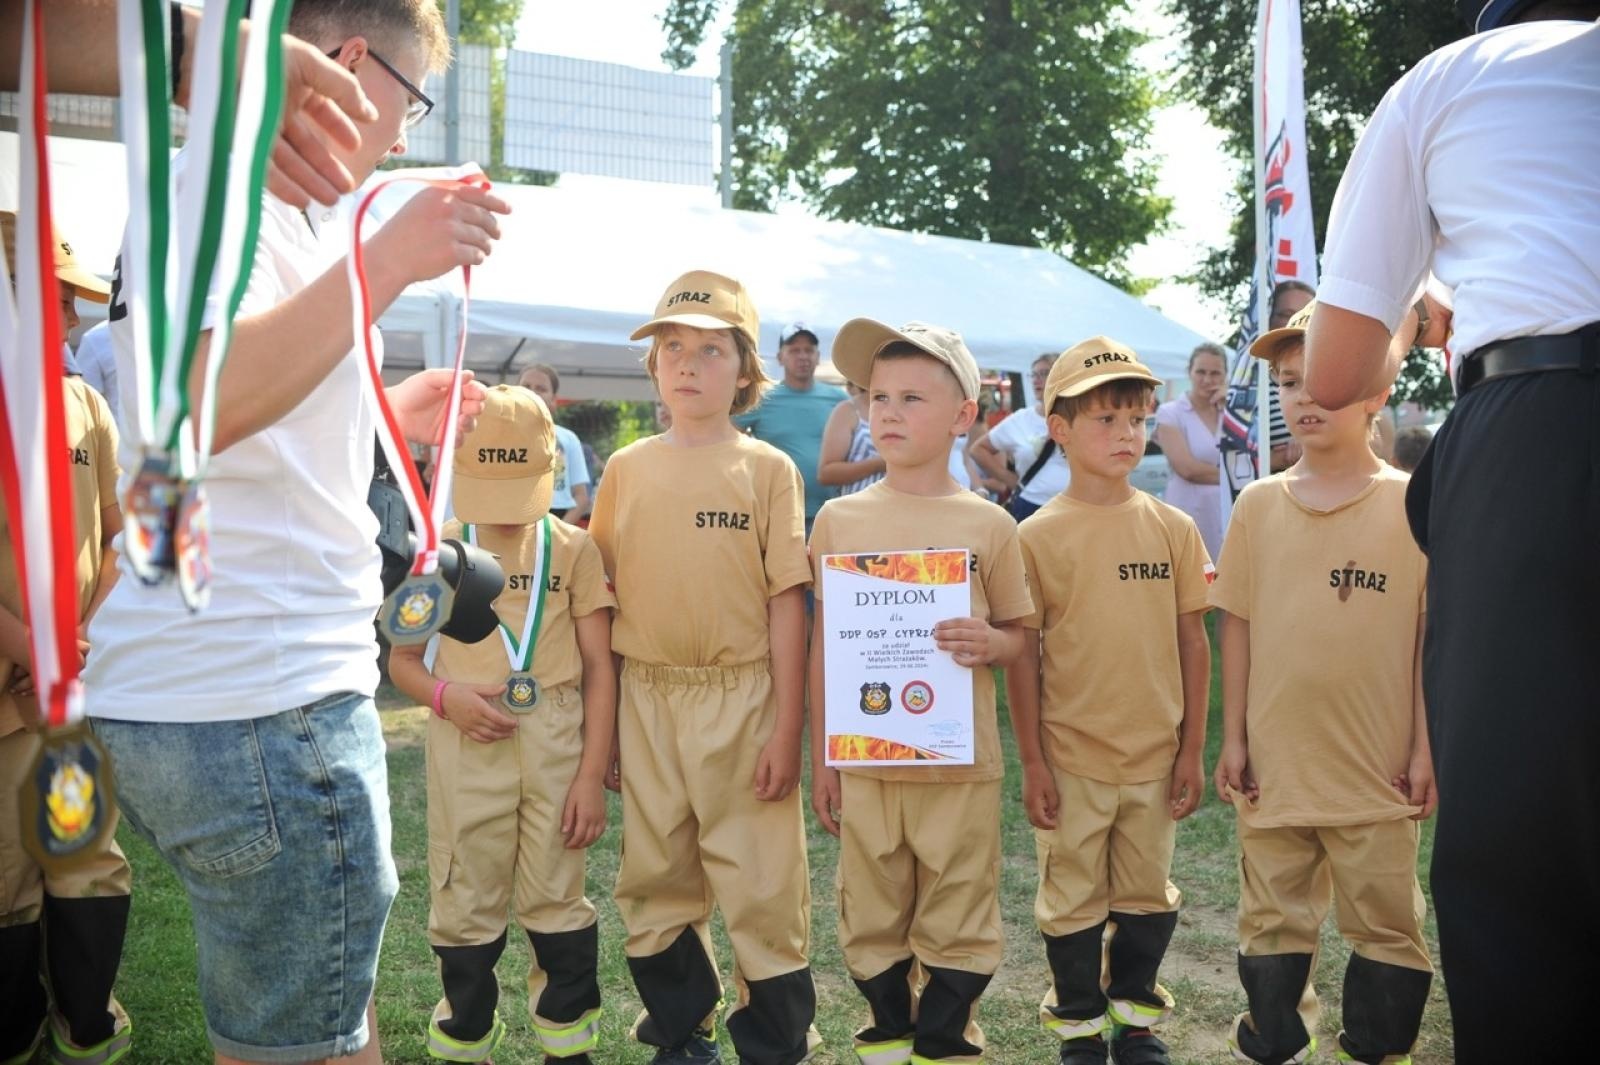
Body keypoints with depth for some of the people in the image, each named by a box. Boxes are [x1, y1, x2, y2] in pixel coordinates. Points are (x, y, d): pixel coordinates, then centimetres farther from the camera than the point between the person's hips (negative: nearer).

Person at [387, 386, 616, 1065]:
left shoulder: (573, 549, 0)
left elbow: (598, 668, 0)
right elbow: (401, 659, 7)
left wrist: (592, 773, -6)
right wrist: (445, 694, -15)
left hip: (556, 743, -1)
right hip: (465, 744, 1)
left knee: (556, 904, 9)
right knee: (465, 910, 11)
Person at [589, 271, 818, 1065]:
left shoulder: (768, 469, -2)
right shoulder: (627, 468, 6)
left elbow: (786, 602, -4)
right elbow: (601, 593, 9)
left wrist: (787, 728, -7)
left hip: (742, 700, -3)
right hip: (647, 701, 3)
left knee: (761, 886, 3)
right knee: (655, 884, 14)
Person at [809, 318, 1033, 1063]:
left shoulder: (987, 525, -2)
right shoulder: (839, 519, 1)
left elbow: (1017, 633, 8)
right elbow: (823, 640, 7)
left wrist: (990, 643, -17)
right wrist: (820, 756, 6)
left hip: (961, 760, -1)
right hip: (865, 758, 1)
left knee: (956, 924, 9)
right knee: (872, 920, 13)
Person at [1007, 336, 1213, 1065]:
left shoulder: (1172, 528, 0)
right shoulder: (1038, 535, -7)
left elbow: (1193, 641, 4)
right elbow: (1023, 654, -6)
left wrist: (1192, 749, 3)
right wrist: (1032, 763, -7)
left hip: (1156, 757, 3)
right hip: (1071, 757, -2)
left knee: (1147, 897, 16)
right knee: (1073, 901, 11)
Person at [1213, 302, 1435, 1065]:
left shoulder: (1412, 505, -4)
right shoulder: (1257, 505, 2)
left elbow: (1435, 631, -2)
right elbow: (1238, 626, 5)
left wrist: (1426, 747, -5)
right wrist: (1233, 738, 3)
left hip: (1376, 766, -2)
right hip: (1274, 763, 2)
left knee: (1386, 927, 10)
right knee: (1272, 922, 14)